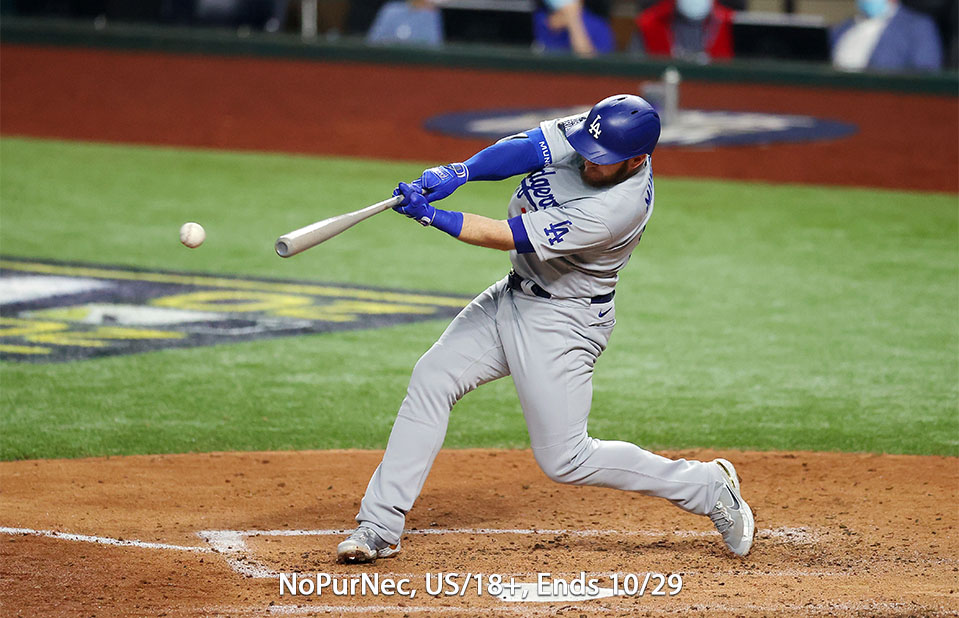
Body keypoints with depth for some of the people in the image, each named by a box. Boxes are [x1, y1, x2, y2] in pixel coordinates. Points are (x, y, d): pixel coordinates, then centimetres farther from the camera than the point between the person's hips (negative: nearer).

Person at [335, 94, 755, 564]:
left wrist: (430, 214, -28)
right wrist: (456, 173, -34)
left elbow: (508, 237, -30)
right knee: (431, 379, 0)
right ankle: (380, 527, 4)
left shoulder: (618, 208, -32)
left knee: (564, 460, -4)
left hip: (562, 321, -8)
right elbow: (522, 150, -17)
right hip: (515, 294, 8)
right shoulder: (591, 134, -11)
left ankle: (710, 489, 10)